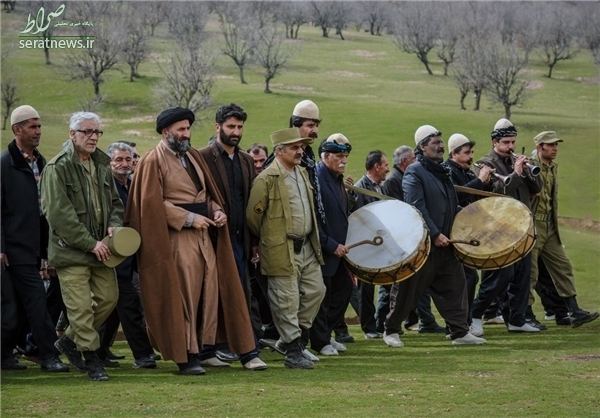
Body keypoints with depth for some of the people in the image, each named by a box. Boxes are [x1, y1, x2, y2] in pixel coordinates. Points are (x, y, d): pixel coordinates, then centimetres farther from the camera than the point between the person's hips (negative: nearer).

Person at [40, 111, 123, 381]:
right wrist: (90, 243, -17)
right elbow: (59, 214, -17)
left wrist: (114, 224, -1)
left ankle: (70, 340, 24)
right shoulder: (57, 169, -11)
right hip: (71, 250, -7)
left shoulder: (102, 166, 12)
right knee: (81, 305, -8)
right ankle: (91, 358, 3)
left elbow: (115, 202, 22)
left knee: (108, 298, 8)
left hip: (100, 248, 7)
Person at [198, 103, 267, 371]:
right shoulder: (203, 158, -5)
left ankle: (249, 353, 1)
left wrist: (254, 242, 12)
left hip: (239, 240, 6)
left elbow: (252, 204, 17)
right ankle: (206, 353, 8)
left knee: (243, 298, 2)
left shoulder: (246, 161, 15)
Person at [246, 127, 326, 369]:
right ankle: (293, 352, 3)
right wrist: (267, 239, 3)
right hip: (282, 251, -8)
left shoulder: (303, 174, 13)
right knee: (287, 302, -3)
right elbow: (253, 215, -9)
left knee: (316, 291, 10)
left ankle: (299, 336, 25)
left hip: (307, 247, 8)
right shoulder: (267, 179, -13)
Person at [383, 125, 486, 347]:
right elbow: (417, 208, -19)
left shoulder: (443, 172, 16)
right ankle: (391, 330, 16)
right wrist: (435, 234, -22)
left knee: (455, 286, 2)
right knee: (407, 289, 2)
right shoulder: (414, 172, -10)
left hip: (444, 243, 8)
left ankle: (460, 332, 5)